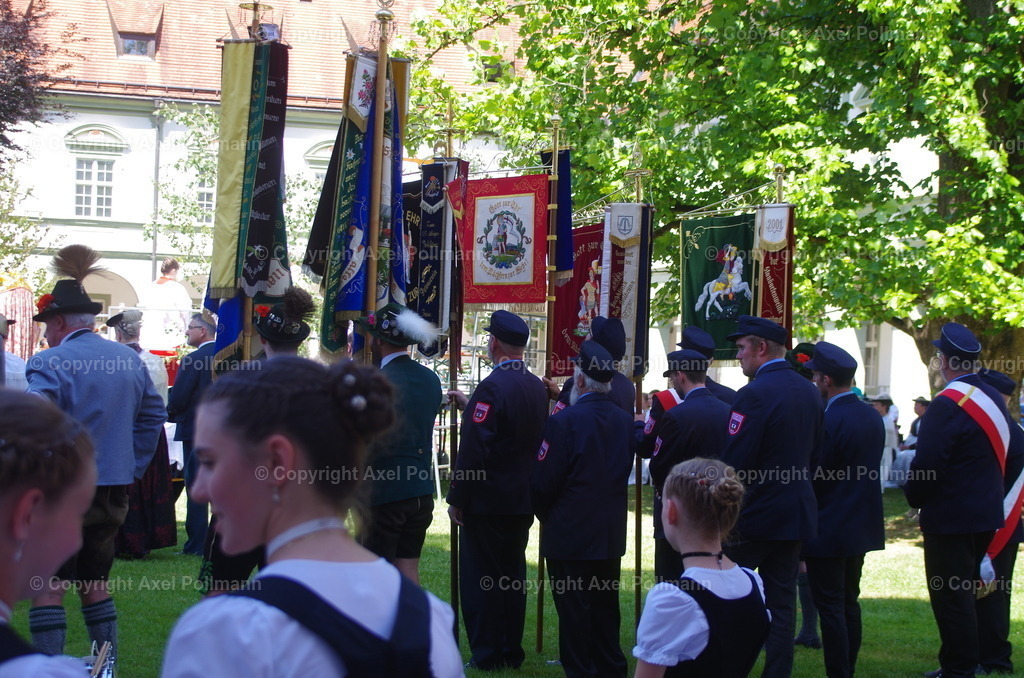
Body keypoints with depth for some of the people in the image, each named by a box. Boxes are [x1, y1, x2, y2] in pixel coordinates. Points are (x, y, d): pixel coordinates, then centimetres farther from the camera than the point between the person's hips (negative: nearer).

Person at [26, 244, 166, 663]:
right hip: (116, 490, 7)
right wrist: (133, 469, 18)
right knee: (95, 582, 18)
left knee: (47, 585, -2)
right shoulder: (130, 360, 7)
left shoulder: (51, 364, -14)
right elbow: (152, 416, 14)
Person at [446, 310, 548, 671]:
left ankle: (486, 655, 4)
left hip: (488, 502, -8)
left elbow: (473, 450, -21)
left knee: (481, 579, 1)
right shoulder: (536, 387, 5)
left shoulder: (492, 387, -19)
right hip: (523, 501, 8)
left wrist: (457, 499, -13)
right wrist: (470, 407, 22)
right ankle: (511, 651, 21)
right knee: (513, 577, 14)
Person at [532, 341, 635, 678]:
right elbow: (625, 470, 10)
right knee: (605, 606, 15)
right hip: (612, 534, 6)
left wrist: (545, 516, 3)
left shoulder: (564, 422, -16)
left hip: (570, 536, -6)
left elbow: (544, 482, -14)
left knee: (574, 609, 1)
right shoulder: (625, 420, 3)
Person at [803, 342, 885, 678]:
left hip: (829, 528, -9)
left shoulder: (829, 420, -20)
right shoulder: (871, 417, 6)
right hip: (863, 525, 9)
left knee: (830, 607, -4)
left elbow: (814, 474, -17)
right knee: (849, 602, 17)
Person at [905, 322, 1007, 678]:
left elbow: (927, 464, -22)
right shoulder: (994, 398, 7)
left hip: (951, 516, -9)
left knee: (950, 596, -2)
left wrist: (914, 496, -4)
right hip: (985, 513, 9)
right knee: (964, 592, 19)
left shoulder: (947, 405, -21)